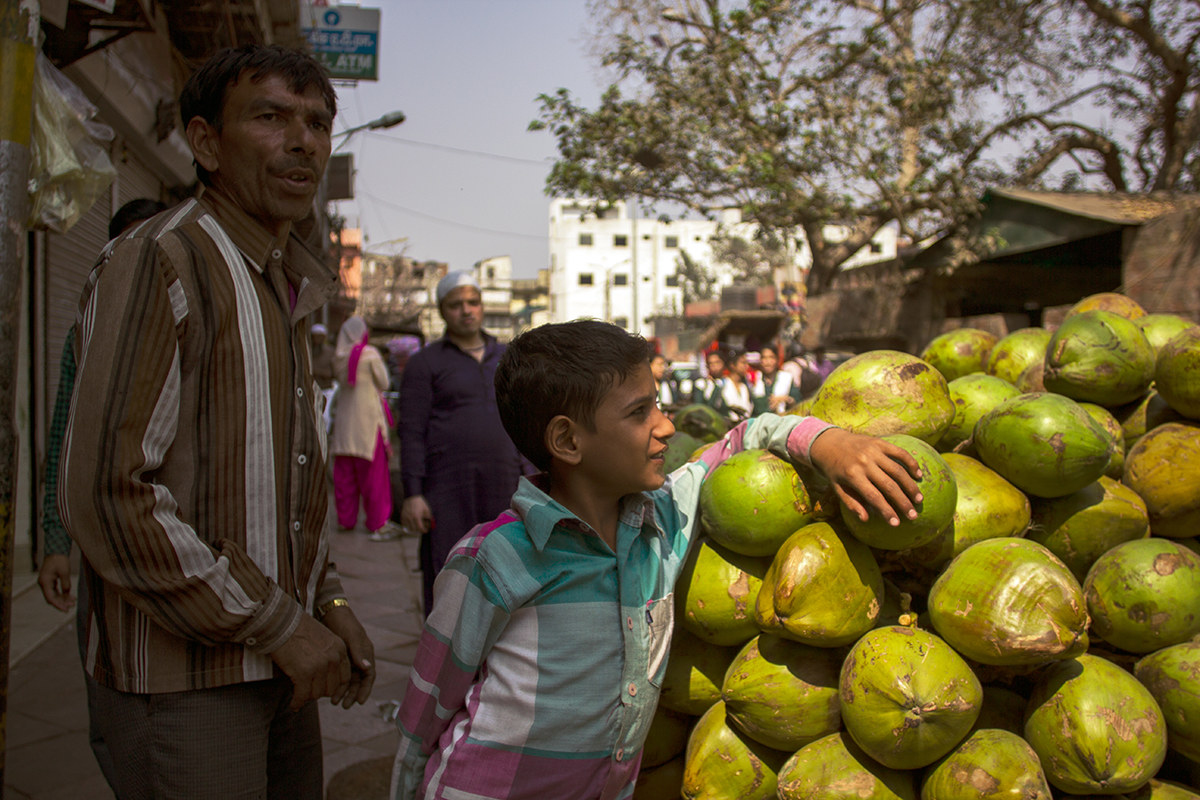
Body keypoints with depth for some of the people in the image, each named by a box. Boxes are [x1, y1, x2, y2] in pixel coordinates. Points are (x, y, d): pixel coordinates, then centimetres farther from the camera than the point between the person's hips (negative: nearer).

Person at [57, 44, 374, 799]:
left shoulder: (285, 290, 14)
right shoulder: (158, 265, -15)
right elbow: (106, 495, -22)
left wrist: (329, 605, 6)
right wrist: (279, 624, -18)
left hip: (279, 670, 8)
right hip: (183, 677, -8)